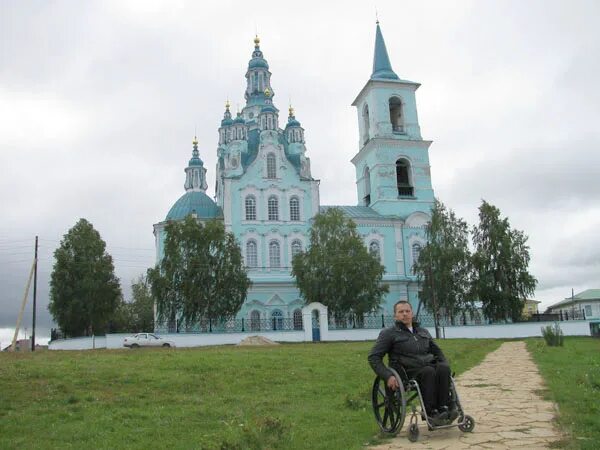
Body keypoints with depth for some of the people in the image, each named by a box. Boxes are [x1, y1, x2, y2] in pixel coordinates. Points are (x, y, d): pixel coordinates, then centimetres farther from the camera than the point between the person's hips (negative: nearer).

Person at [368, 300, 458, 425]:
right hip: (407, 374, -4)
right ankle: (431, 413, -29)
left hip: (429, 367, 5)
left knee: (443, 367, -28)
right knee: (428, 371, -34)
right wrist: (388, 376, -15)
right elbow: (373, 357, -1)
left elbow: (437, 351, 31)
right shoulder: (389, 334, 6)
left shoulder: (423, 332, 23)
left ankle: (444, 408, -30)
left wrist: (446, 366, 10)